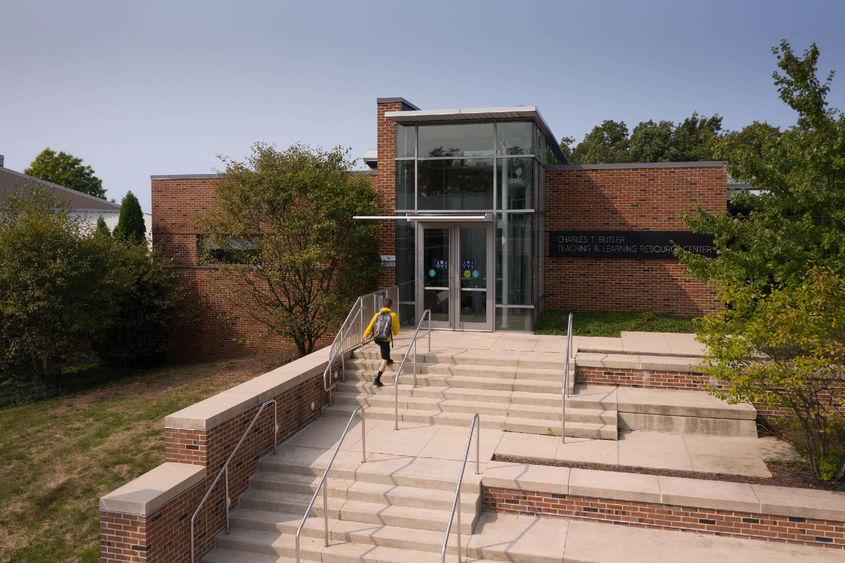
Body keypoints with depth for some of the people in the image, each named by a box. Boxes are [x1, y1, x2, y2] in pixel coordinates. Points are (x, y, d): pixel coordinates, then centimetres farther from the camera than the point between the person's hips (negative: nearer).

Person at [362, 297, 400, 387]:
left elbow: (370, 326, -6)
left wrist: (365, 336, -6)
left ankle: (388, 360, 50)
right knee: (384, 360, 3)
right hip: (386, 340, -4)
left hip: (376, 339, 4)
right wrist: (394, 333, 24)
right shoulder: (393, 315, -7)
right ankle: (377, 379, -5)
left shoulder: (377, 315, 0)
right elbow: (396, 329, 2)